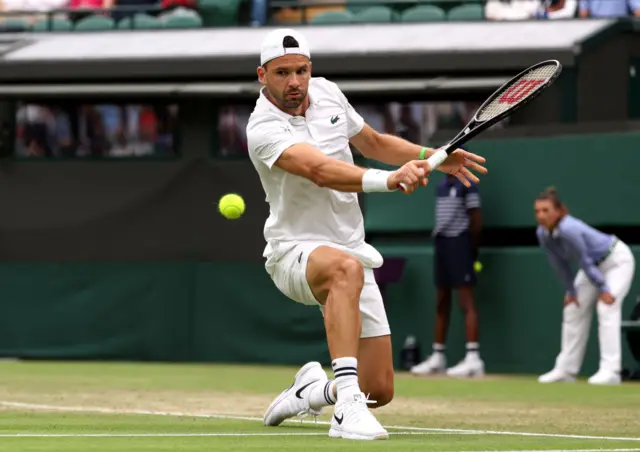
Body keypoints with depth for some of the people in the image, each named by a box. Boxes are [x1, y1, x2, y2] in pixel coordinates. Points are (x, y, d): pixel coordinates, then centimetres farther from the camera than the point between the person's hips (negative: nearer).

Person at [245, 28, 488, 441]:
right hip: (295, 250, -6)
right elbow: (320, 170, -36)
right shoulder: (264, 128, -19)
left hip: (351, 249, 6)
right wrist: (388, 179, -50)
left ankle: (311, 390, 34)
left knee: (380, 390, 1)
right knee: (346, 268, -44)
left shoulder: (327, 93, 4)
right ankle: (347, 406, -48)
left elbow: (373, 142, 22)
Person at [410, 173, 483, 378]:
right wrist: (436, 237, 10)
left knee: (467, 301, -12)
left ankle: (473, 358, -18)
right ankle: (437, 357, 17)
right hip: (441, 243, 8)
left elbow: (476, 219, -8)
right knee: (441, 303, 12)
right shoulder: (441, 186, 16)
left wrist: (472, 248, -8)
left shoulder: (466, 184, -7)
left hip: (459, 243, -8)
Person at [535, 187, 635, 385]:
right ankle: (566, 369, 15)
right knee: (573, 309, 7)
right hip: (595, 264, 9)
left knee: (606, 307, -21)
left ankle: (610, 370, -25)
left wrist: (603, 289, -22)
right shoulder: (543, 234, -13)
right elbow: (560, 264, -1)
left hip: (617, 260, -9)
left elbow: (585, 261, -29)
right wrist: (571, 290, 1)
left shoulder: (569, 230, -37)